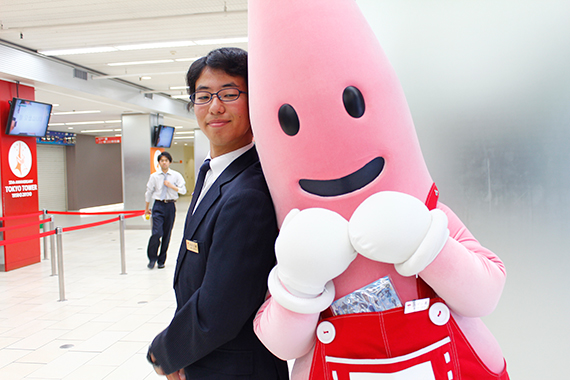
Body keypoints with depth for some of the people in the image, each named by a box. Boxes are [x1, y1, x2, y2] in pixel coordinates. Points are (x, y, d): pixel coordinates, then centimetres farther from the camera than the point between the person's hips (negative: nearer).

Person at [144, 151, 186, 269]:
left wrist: (171, 186, -13)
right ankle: (152, 258, 8)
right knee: (157, 233, -13)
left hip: (170, 206, 1)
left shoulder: (176, 175, 3)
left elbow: (183, 190, -2)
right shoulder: (154, 176, 4)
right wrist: (147, 208, 16)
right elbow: (149, 192, 12)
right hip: (158, 206, -1)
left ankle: (161, 260, 20)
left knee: (167, 234, 6)